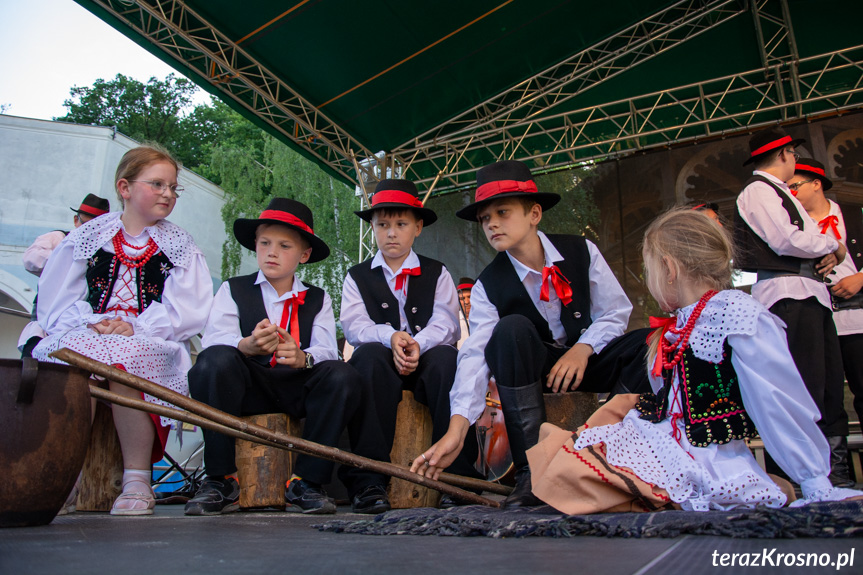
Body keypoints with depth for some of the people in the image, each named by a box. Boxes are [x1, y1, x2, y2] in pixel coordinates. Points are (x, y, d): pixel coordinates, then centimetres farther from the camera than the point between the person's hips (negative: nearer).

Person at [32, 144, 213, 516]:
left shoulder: (180, 246, 14)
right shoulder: (86, 238, 17)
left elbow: (187, 311, 1)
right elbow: (54, 303, 9)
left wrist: (135, 327, -13)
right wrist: (94, 323, -11)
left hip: (152, 344, -1)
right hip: (83, 337, 2)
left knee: (120, 362, -35)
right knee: (76, 357, -34)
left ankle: (137, 482, -23)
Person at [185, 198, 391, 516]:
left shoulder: (318, 299, 13)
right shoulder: (233, 290, 11)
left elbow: (327, 350, -5)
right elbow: (213, 338, -9)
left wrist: (303, 357, -31)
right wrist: (246, 345, -34)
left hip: (299, 388, 1)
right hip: (247, 388, 0)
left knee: (342, 375, -28)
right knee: (214, 360, -31)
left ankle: (305, 481, -19)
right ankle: (221, 479, -20)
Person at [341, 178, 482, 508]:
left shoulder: (436, 273, 16)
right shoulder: (357, 277, 16)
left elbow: (446, 322, -2)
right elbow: (354, 325, -2)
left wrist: (417, 344, -24)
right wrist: (390, 337, -24)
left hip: (426, 363, 0)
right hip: (380, 366, 0)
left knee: (446, 356, -34)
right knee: (370, 353, -34)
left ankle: (457, 471, -33)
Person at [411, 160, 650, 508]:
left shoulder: (581, 251, -9)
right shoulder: (488, 287, -13)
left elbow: (616, 312, -5)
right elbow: (476, 355, -25)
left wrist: (582, 349, -24)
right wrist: (456, 429, -38)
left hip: (588, 358, 1)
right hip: (534, 369, 0)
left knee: (648, 343, -27)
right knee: (512, 329, -33)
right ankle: (531, 472, -31)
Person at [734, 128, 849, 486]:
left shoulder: (778, 193, 27)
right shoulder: (758, 191, -5)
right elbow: (787, 240, -16)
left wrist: (827, 253, 3)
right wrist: (833, 246, 0)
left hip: (809, 291, 10)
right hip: (787, 294, -10)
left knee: (828, 379, 10)